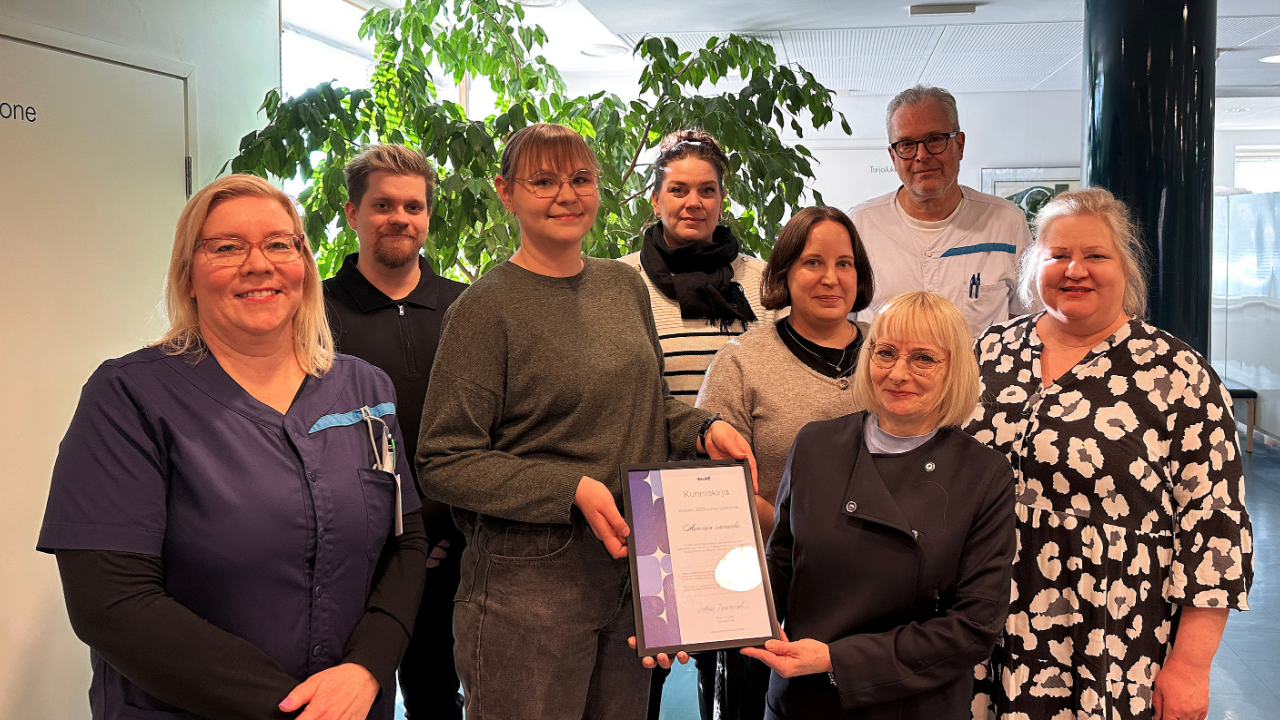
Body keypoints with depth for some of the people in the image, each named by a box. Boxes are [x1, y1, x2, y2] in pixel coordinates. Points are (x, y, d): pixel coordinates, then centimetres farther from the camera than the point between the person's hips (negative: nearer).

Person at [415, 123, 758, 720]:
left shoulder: (624, 285, 8)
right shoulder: (487, 308, -12)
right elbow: (444, 464, -14)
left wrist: (703, 430, -1)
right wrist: (572, 488, -21)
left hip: (631, 571, 6)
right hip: (529, 579, -6)